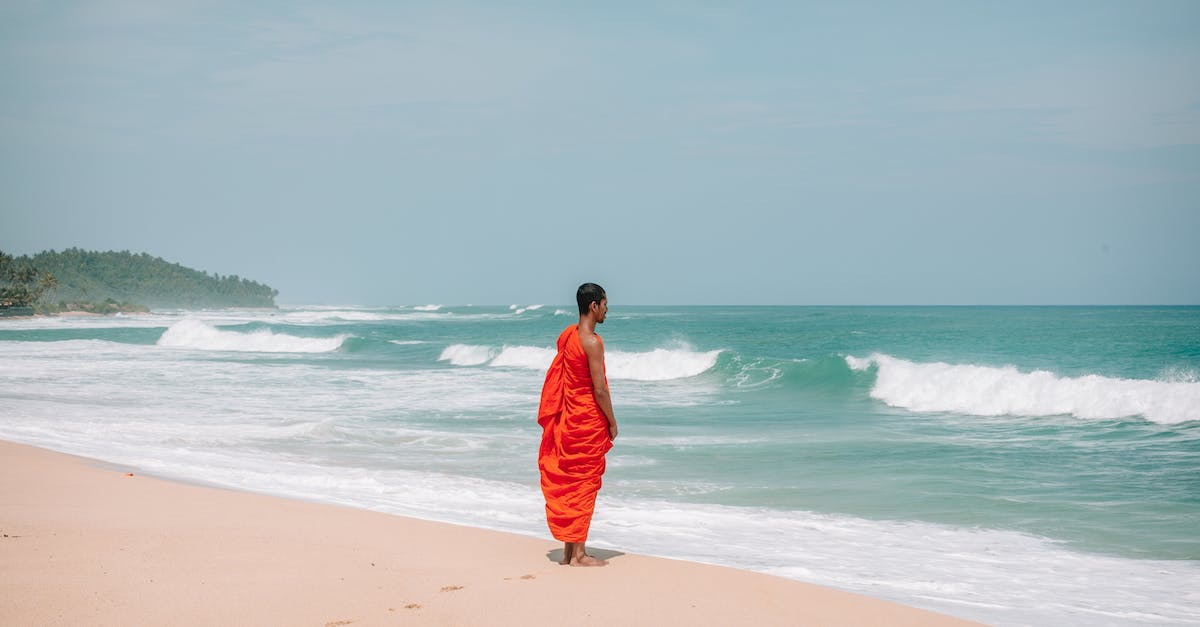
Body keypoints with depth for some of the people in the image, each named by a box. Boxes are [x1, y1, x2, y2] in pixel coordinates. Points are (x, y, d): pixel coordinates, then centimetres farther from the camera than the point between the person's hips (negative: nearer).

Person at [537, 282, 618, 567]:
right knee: (585, 484, -2)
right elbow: (599, 389, -19)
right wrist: (612, 422, -8)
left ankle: (568, 550, 18)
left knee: (566, 482, 12)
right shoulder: (592, 342, -19)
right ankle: (578, 554, 2)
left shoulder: (565, 336, 7)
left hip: (567, 418, 8)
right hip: (589, 421, -8)